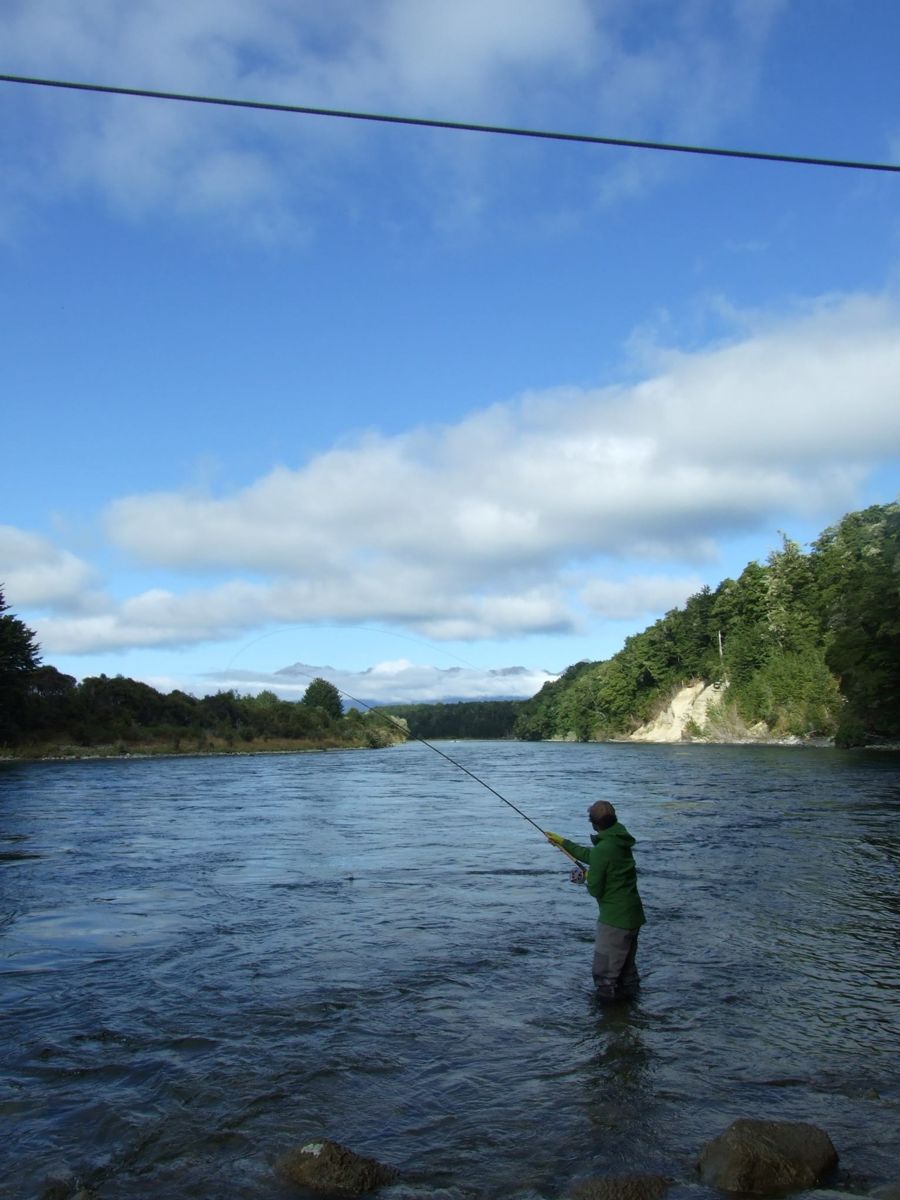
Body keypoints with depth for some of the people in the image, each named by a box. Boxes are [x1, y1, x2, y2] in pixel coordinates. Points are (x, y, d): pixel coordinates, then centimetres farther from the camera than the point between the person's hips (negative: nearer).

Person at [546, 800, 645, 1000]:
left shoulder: (603, 849, -23)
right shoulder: (620, 842, 5)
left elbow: (595, 889, -18)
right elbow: (591, 856, 21)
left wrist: (589, 879, 5)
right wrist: (564, 843, 27)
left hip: (615, 918, -9)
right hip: (632, 914, 9)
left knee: (604, 971, 2)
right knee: (626, 963, 23)